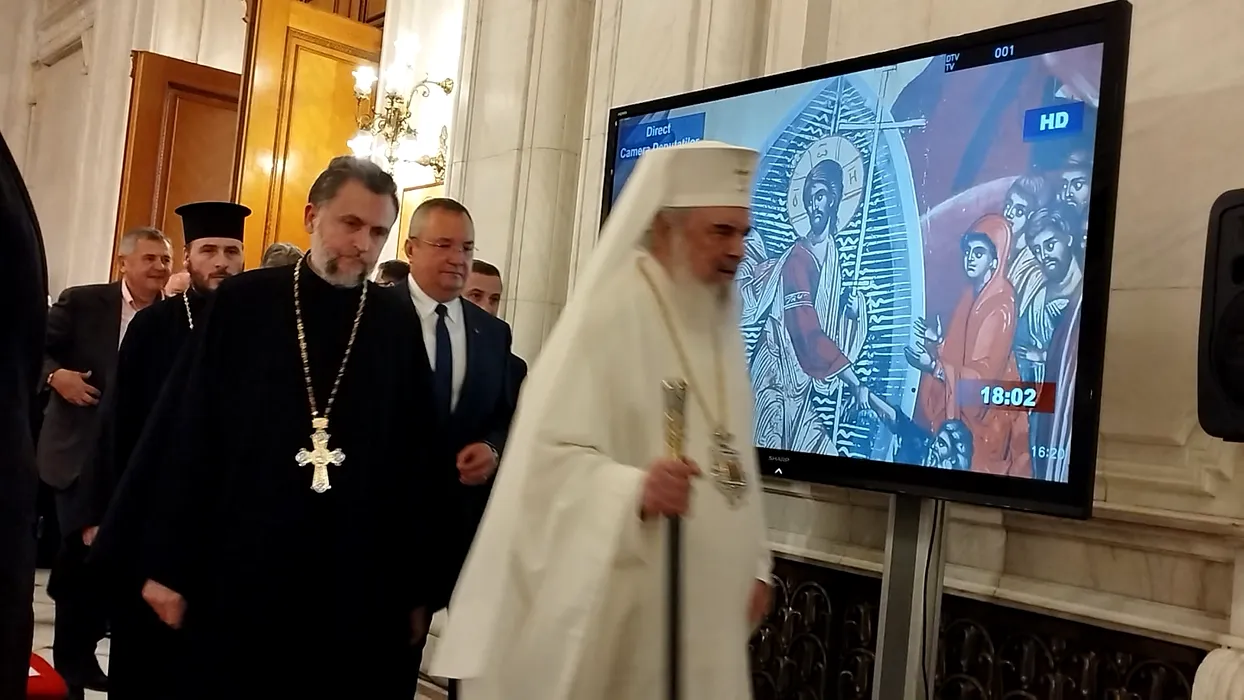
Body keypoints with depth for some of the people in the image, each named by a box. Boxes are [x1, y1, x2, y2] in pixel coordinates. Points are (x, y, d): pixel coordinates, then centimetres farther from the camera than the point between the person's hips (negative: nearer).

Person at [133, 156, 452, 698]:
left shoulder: (398, 325, 2)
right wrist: (168, 565, 1)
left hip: (361, 584, 1)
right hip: (239, 573, 0)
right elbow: (190, 436, 2)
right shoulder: (241, 303, 1)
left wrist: (418, 586, 2)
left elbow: (418, 459, 3)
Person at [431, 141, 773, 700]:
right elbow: (553, 453, -21)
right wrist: (634, 490, -38)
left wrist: (754, 565, 13)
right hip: (621, 606, -7)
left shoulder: (723, 324, 10)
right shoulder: (606, 316, -14)